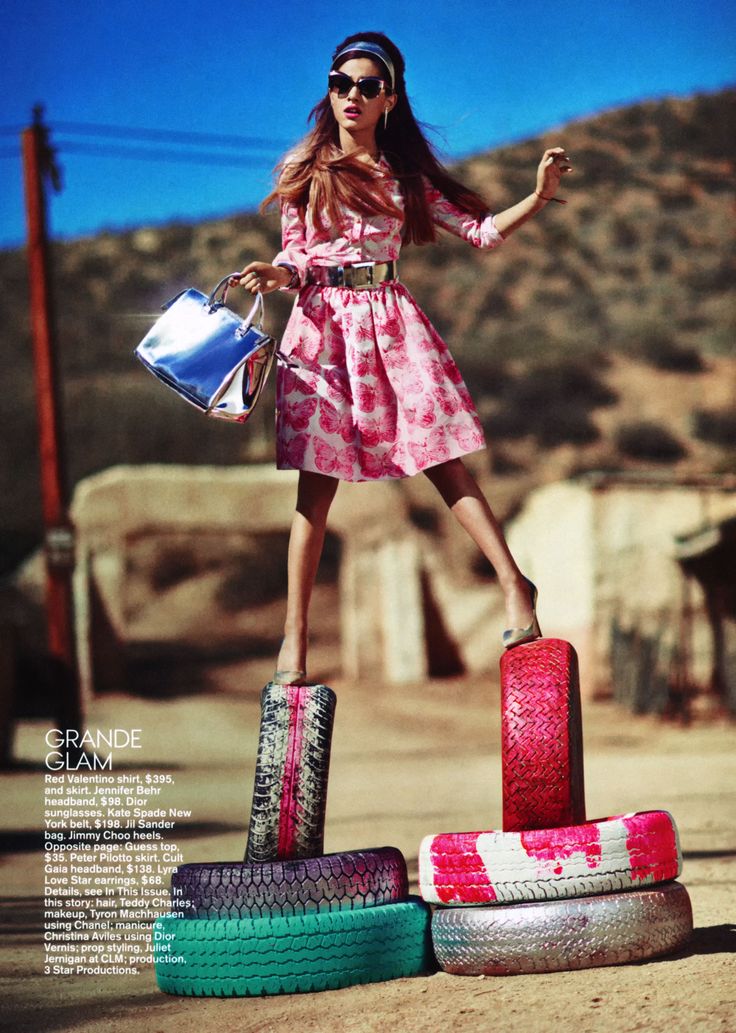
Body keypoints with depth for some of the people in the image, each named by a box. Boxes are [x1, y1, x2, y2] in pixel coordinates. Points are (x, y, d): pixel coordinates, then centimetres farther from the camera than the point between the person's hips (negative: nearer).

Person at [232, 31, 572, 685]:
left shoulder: (406, 175, 11)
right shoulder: (305, 169, 9)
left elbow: (480, 231, 11)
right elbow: (295, 255, 10)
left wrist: (539, 197, -3)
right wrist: (276, 275, -13)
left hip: (391, 324, 1)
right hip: (322, 326, -1)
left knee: (445, 465, -6)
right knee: (317, 483, -4)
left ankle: (515, 587, 2)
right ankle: (295, 637, 0)